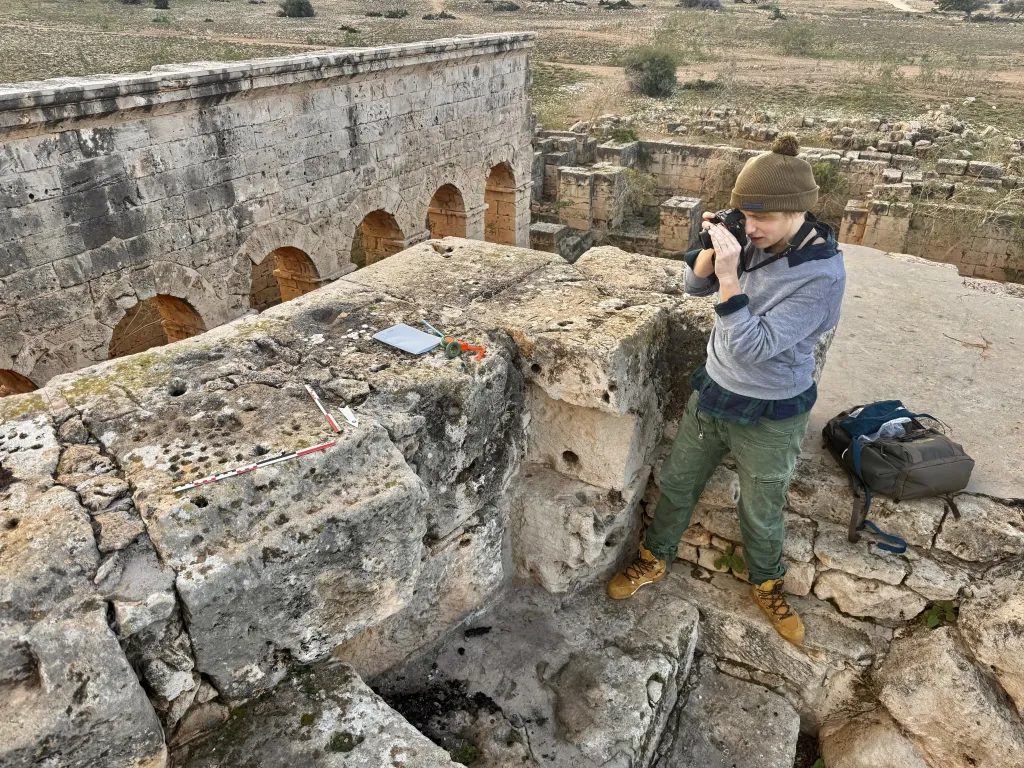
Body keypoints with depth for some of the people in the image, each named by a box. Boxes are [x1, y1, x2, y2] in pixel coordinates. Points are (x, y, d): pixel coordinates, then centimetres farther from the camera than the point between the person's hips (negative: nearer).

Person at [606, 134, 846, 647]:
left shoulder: (822, 274, -27)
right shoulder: (757, 241, -11)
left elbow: (755, 347, -30)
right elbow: (695, 285, 0)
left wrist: (728, 277, -36)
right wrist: (714, 245, -19)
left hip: (769, 417, -5)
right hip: (712, 391, 5)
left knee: (762, 513, 18)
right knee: (676, 483, 19)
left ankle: (766, 584, 48)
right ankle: (655, 560, 44)